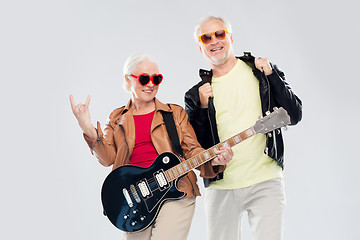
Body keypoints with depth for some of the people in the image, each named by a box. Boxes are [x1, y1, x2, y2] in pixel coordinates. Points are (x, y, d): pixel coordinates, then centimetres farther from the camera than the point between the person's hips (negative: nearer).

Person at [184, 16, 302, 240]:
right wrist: (202, 108, -8)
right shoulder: (197, 94, 8)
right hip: (220, 187, 2)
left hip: (265, 183, -1)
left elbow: (294, 115, 0)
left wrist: (270, 75, -6)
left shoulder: (262, 72, 6)